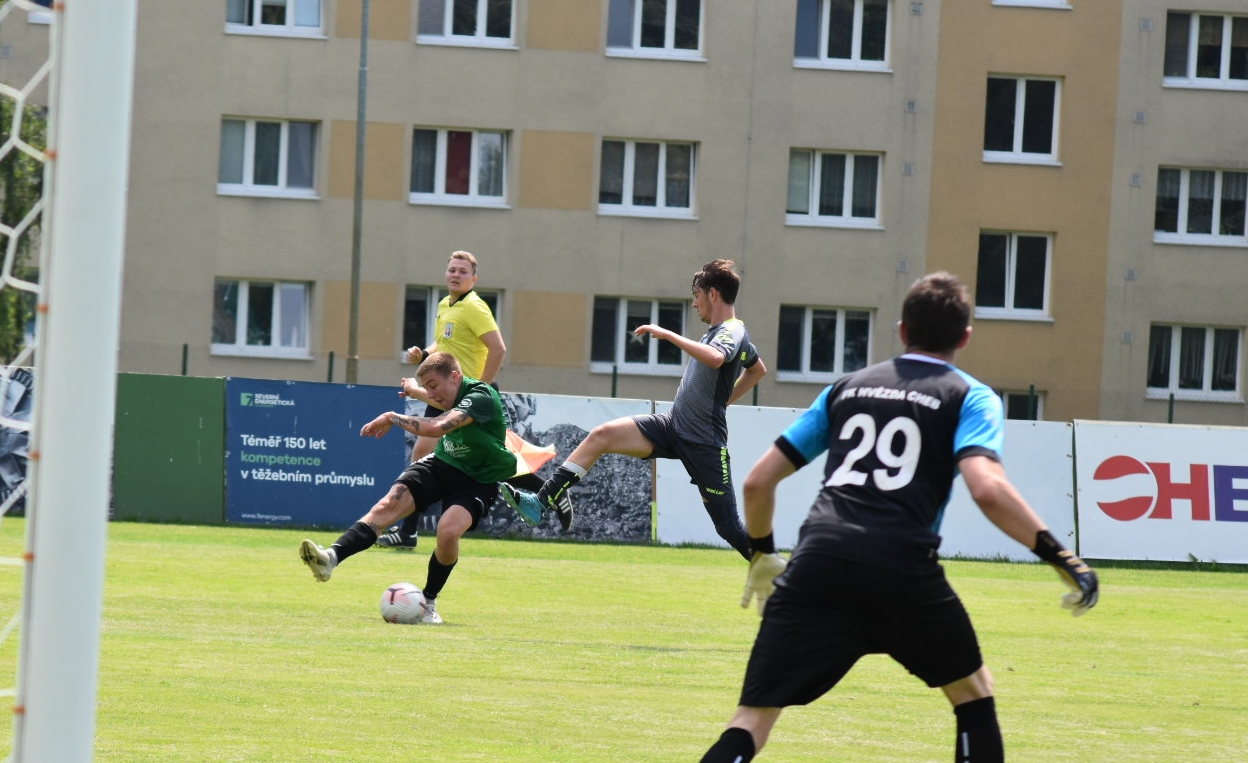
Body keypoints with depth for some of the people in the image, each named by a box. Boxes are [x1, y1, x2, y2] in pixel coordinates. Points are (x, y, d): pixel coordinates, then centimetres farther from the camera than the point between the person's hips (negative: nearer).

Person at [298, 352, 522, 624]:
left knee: (448, 530, -32)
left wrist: (391, 418, -27)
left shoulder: (480, 397, -26)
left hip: (478, 480, -7)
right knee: (388, 504, -18)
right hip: (442, 464, 7)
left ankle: (429, 601, -7)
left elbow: (435, 428, -39)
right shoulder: (452, 395, 1)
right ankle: (331, 558, -31)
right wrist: (414, 391, 45)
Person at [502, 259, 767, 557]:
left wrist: (668, 335, -33)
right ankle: (544, 501, -8)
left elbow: (715, 358, -40)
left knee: (729, 528, -5)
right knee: (601, 435, -6)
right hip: (674, 425, 9)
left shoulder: (733, 333, -14)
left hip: (704, 443, -9)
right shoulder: (720, 332, 14)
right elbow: (758, 369, 34)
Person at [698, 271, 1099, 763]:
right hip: (903, 568, -2)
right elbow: (987, 489, -9)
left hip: (817, 561, 2)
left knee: (751, 722, 1)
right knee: (972, 690, 23)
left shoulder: (846, 387, 23)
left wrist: (762, 555, 38)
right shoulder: (969, 397, 11)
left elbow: (758, 482, 22)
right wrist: (1060, 557, -6)